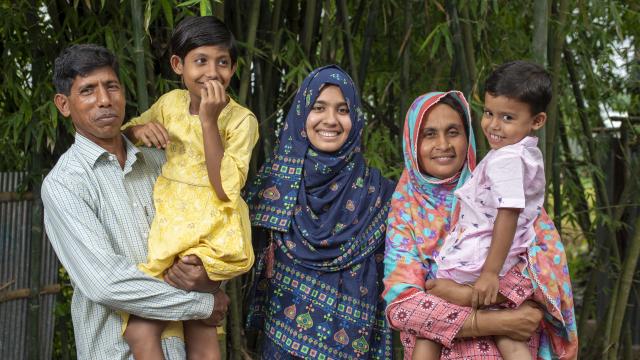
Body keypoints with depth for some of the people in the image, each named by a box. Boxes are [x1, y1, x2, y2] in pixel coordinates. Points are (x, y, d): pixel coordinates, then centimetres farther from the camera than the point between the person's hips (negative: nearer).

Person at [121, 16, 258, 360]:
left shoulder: (241, 120, -7)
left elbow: (224, 189, -17)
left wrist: (209, 120, -20)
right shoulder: (171, 102, 7)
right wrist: (139, 129, -2)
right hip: (169, 221, 5)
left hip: (212, 229, -5)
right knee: (138, 332, -7)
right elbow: (126, 131, 22)